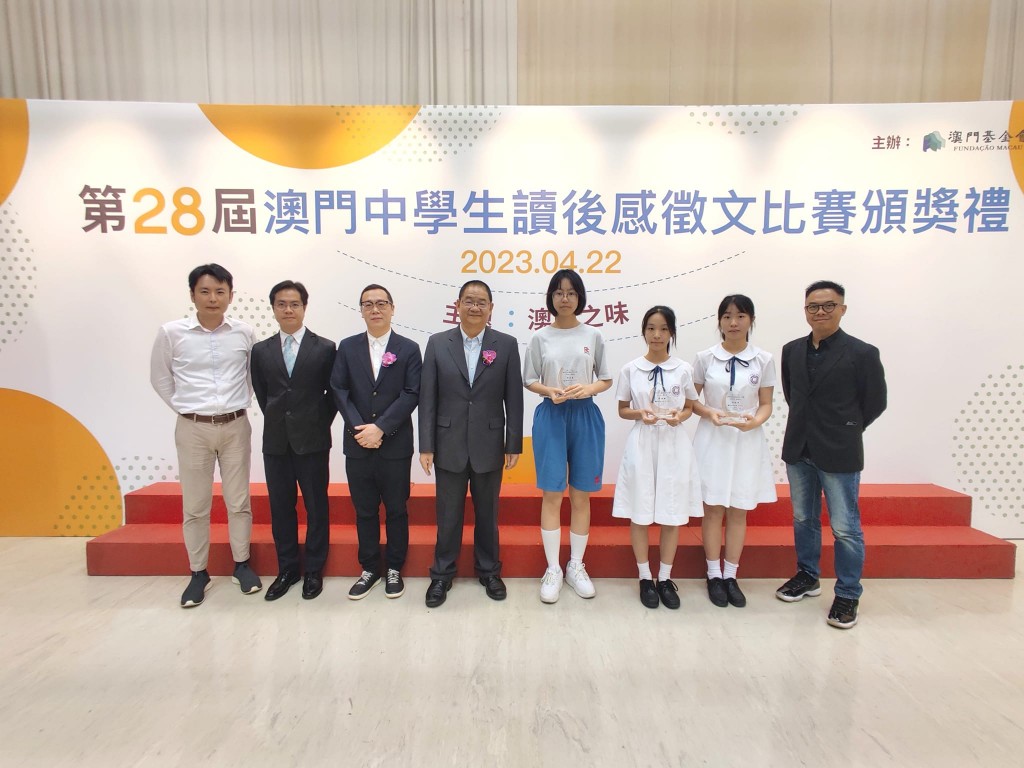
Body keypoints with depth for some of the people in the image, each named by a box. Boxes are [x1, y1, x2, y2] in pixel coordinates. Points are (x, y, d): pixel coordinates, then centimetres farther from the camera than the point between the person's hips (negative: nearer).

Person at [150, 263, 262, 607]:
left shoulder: (244, 332, -2)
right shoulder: (171, 332, -4)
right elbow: (159, 377, 9)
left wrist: (241, 402, 6)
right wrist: (181, 406, 4)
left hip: (235, 426, 1)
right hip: (192, 428, 0)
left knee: (238, 501, 9)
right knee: (194, 505, 8)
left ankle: (241, 564, 25)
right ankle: (198, 573, 23)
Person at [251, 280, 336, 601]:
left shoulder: (325, 348, -3)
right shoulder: (261, 350, 6)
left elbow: (333, 393, 3)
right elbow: (261, 394, 14)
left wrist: (319, 425, 1)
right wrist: (278, 421, 8)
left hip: (313, 441, -3)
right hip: (276, 441, 3)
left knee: (316, 507, 6)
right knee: (281, 508, 11)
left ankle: (314, 570, 20)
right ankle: (287, 569, 25)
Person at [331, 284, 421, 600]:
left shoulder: (408, 349, 0)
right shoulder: (347, 347, 6)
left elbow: (411, 394, -8)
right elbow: (339, 391, 0)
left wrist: (380, 428, -16)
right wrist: (359, 428, -13)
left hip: (395, 445, -2)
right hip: (357, 445, 2)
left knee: (396, 509, 9)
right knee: (364, 510, 12)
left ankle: (394, 569, 24)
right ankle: (369, 568, 27)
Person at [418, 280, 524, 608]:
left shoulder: (507, 344, -1)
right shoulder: (437, 343, 0)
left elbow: (513, 399, -1)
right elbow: (427, 398, -1)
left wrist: (514, 445, -3)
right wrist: (426, 446, -5)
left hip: (489, 446, 0)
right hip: (449, 446, 0)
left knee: (487, 513, 15)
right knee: (448, 515, 11)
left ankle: (488, 570, 33)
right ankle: (442, 574, 28)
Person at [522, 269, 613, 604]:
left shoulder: (593, 336, 4)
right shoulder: (540, 337, 2)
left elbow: (606, 379, 8)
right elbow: (530, 381, 5)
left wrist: (588, 389, -13)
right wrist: (550, 391, -15)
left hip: (585, 416, 1)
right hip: (551, 417, -1)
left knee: (581, 495, 7)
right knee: (552, 495, 2)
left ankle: (576, 566, 23)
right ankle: (553, 569, 16)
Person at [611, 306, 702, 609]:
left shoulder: (683, 369, 2)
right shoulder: (630, 369, 0)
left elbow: (689, 408, 10)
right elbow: (622, 410, 5)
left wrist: (679, 416, -12)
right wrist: (640, 414, -15)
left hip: (674, 445, 1)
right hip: (642, 444, 0)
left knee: (672, 515, 7)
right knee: (639, 514, 5)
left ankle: (665, 578, 23)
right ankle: (645, 577, 22)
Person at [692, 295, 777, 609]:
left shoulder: (763, 360, 0)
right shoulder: (705, 358, -1)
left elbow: (766, 404, 3)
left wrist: (755, 421, -18)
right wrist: (709, 412, -16)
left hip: (747, 441, 1)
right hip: (713, 439, -1)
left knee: (738, 510, 8)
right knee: (713, 509, 5)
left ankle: (730, 576, 21)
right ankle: (714, 575, 18)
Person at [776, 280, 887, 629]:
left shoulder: (862, 353, -8)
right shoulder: (791, 351, 5)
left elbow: (875, 402, -1)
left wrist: (843, 431, 5)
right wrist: (809, 426, 12)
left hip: (839, 455, -5)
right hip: (798, 450, 5)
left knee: (845, 528, 2)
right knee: (803, 519, 17)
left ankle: (848, 595, 18)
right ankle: (807, 576, 35)